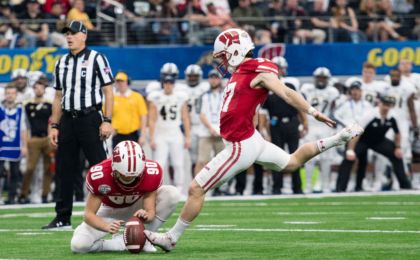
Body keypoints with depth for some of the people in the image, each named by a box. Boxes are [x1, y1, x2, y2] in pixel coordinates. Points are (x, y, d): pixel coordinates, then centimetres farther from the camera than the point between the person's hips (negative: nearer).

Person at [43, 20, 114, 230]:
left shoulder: (97, 59, -2)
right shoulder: (62, 63, 15)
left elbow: (108, 91, -6)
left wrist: (106, 121, -14)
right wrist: (54, 125, 12)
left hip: (90, 119, -6)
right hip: (67, 120, 6)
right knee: (64, 171, 7)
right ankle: (62, 218, 12)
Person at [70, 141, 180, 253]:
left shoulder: (151, 173, -29)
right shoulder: (99, 176, -34)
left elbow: (150, 211, -22)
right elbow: (89, 214, -27)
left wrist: (147, 215, -47)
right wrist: (107, 226, -47)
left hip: (138, 209, 2)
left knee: (172, 194, -25)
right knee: (78, 245, -26)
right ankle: (120, 243, -4)